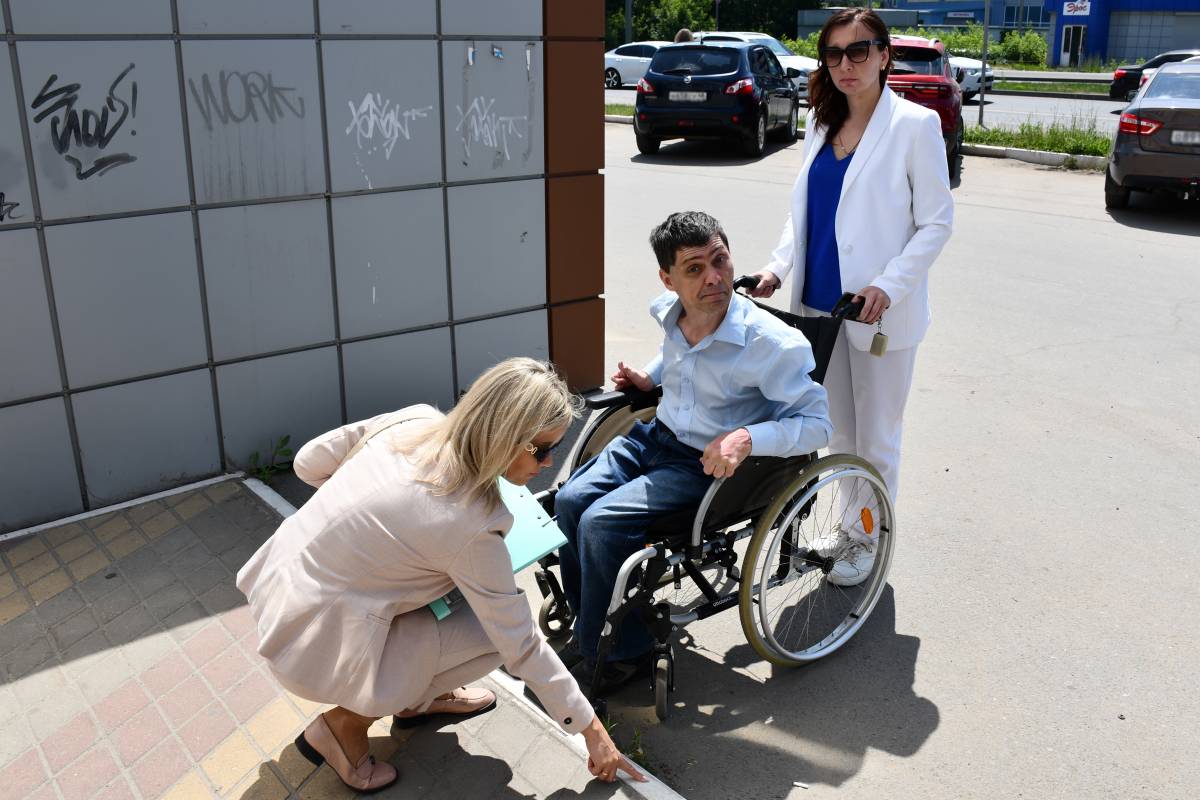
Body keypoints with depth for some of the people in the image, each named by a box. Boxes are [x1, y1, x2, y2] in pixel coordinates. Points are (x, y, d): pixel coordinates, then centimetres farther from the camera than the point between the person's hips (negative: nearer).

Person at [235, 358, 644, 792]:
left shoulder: (415, 419, -8)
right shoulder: (470, 526, -25)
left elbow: (309, 462, 4)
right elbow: (521, 645, -16)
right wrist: (591, 728, -4)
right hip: (314, 647, -8)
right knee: (494, 632, -3)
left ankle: (417, 698, 22)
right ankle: (347, 722, 5)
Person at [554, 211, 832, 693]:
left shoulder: (775, 344, -24)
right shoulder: (669, 313, -3)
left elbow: (816, 423, -19)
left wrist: (747, 438, -34)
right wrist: (649, 377, 6)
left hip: (708, 465, -7)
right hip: (655, 437, 7)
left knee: (602, 523, -21)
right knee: (569, 501, -10)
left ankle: (619, 650, 1)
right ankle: (590, 624, 11)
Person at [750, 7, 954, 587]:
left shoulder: (914, 124, -8)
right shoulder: (821, 122, 9)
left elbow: (936, 221, -8)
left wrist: (889, 285, -20)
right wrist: (778, 266, -2)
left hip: (880, 310, -5)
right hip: (821, 301, 5)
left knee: (876, 437, 8)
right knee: (838, 431, 17)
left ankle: (868, 540, 25)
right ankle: (847, 527, 34)